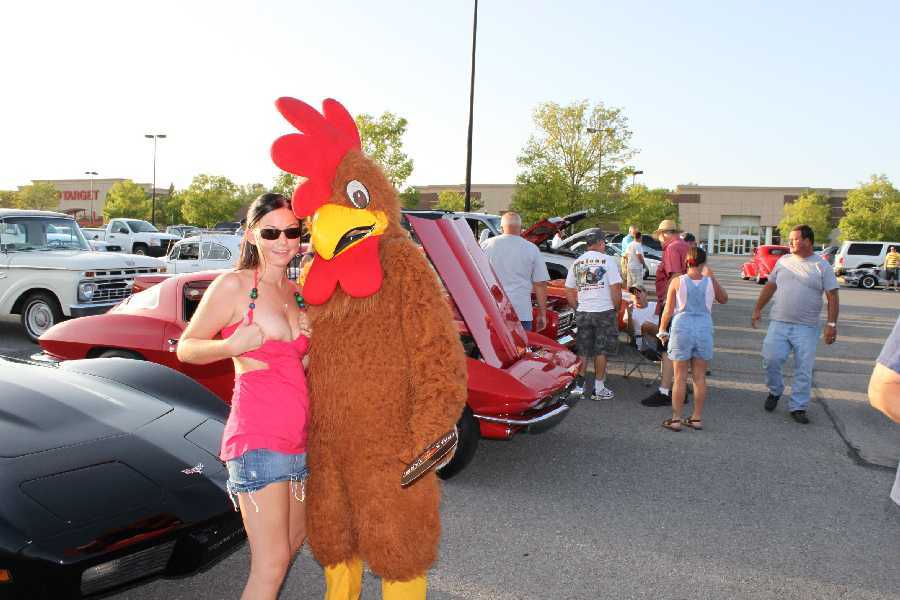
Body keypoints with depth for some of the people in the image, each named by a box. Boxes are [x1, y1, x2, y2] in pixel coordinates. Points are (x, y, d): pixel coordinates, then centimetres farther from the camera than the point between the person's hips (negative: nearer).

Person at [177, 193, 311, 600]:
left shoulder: (297, 292, 12)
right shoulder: (234, 285, -8)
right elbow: (186, 348, -5)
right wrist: (231, 345, -23)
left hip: (300, 436, 8)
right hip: (259, 438, -8)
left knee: (294, 538, 23)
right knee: (272, 562, -7)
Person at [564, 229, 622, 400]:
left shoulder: (577, 262, 8)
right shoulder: (607, 260, -6)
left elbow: (569, 291, 10)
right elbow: (616, 289, -11)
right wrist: (616, 308, 1)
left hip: (582, 313, 4)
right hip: (604, 311, -4)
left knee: (583, 352, 12)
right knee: (600, 351, 5)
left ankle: (579, 387, 13)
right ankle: (599, 389, 11)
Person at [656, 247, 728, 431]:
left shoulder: (677, 282, -6)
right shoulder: (710, 282, -1)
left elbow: (668, 310, -4)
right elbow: (724, 299, 19)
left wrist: (662, 329, 9)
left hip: (682, 328, -2)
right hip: (704, 328, 2)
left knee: (680, 377, 4)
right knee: (700, 377, 11)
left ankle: (676, 419, 8)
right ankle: (697, 418, 18)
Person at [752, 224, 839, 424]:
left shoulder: (821, 265, -2)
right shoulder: (783, 261, 9)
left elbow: (832, 296, -3)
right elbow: (770, 286, 16)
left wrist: (832, 324, -10)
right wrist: (758, 310, 14)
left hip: (807, 328, -2)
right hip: (779, 323, 2)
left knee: (804, 370, 3)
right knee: (770, 359, -6)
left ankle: (798, 407, 14)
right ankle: (775, 391, 21)